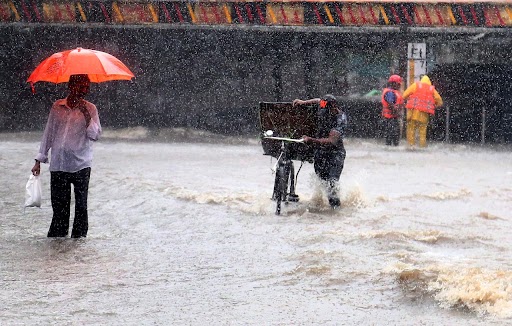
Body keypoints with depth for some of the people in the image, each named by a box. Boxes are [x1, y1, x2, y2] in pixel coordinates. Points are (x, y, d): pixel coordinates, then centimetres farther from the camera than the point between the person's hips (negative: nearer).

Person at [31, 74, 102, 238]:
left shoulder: (89, 108, 2)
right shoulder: (57, 107, 8)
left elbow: (95, 135, -6)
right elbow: (48, 133, 13)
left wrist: (86, 115, -18)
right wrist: (39, 160, 13)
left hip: (81, 165, -2)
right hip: (58, 165, 2)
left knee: (81, 206, 0)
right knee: (59, 207, 2)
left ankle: (78, 237, 5)